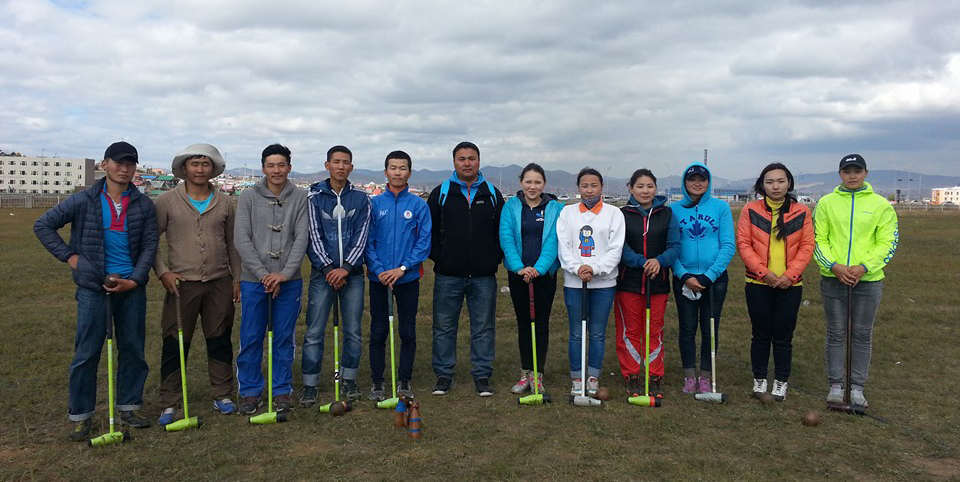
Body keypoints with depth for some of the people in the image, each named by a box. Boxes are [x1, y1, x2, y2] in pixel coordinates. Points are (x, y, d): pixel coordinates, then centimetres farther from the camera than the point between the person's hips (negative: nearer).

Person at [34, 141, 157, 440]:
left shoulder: (144, 205, 3)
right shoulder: (84, 201, -1)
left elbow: (150, 245, 3)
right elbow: (43, 226, 5)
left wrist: (135, 279, -9)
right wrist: (69, 256, -3)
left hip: (132, 288, 2)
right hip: (93, 288, -2)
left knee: (133, 349, 9)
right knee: (86, 353, 2)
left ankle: (129, 407, 24)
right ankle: (80, 416, 15)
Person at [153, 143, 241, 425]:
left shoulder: (225, 203, 8)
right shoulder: (167, 202, -1)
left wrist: (237, 278, 10)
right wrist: (162, 271, -8)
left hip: (219, 283, 3)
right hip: (181, 283, -2)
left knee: (220, 341, 10)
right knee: (174, 345, 3)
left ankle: (222, 395, 23)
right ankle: (169, 404, 14)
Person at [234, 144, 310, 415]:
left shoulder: (300, 198, 1)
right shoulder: (249, 196, 1)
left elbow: (302, 238, -4)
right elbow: (241, 239, -4)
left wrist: (284, 273, -14)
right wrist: (263, 274, -12)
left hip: (288, 280, 0)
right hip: (253, 280, 0)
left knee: (285, 338, 8)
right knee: (251, 339, 5)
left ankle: (283, 391, 21)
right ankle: (250, 391, 19)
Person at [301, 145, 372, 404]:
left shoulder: (361, 198, 7)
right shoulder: (315, 197, 3)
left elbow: (362, 235, -1)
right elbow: (314, 236, -3)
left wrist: (346, 267, -12)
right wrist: (328, 268, -13)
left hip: (352, 273, 2)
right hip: (323, 272, -1)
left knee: (353, 331, 7)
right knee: (314, 332, -1)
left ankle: (349, 379, 22)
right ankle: (310, 385, 10)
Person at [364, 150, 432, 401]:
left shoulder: (419, 205, 0)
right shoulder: (374, 204, 2)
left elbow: (424, 242, -5)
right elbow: (367, 241, 0)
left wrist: (402, 268, -14)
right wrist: (378, 270, -13)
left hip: (408, 278, 0)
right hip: (379, 278, 1)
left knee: (408, 333, 7)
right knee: (378, 333, 6)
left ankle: (405, 382, 20)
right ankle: (377, 382, 18)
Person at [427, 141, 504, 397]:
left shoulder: (493, 194, 8)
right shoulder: (440, 193, 4)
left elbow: (503, 230, 10)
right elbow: (429, 230, 6)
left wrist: (495, 258, 0)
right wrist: (438, 257, -3)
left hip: (484, 276, 1)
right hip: (448, 274, -1)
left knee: (483, 328, 7)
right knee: (444, 327, 6)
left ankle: (482, 375, 17)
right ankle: (443, 374, 18)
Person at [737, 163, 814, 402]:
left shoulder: (802, 212, 2)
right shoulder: (751, 210, -1)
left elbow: (807, 246, 0)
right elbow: (743, 244, -5)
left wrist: (790, 275, -11)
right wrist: (763, 272, -13)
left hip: (790, 285, 1)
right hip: (758, 284, 0)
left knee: (783, 336, 6)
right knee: (761, 334, 8)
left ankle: (781, 382, 20)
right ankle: (759, 379, 22)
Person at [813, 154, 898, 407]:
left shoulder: (880, 204, 2)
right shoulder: (826, 203, 4)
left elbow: (887, 242, -1)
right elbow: (818, 239, 1)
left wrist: (864, 267, -14)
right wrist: (834, 265, -13)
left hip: (868, 279, 0)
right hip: (833, 278, 0)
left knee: (862, 335, 8)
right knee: (836, 333, 7)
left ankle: (857, 388, 19)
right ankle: (835, 385, 18)